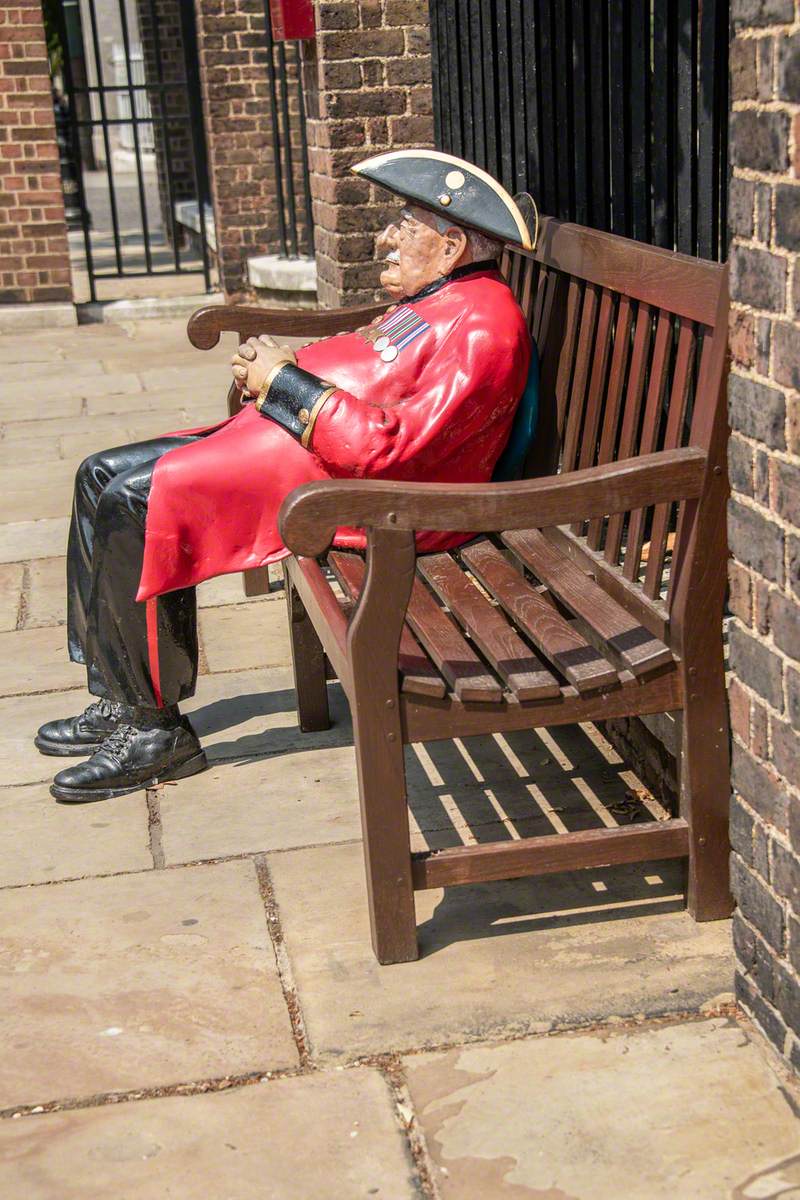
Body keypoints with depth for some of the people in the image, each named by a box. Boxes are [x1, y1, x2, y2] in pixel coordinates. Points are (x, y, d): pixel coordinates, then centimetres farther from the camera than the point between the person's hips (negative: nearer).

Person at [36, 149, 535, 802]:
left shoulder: (483, 326, -17)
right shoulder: (440, 297, 18)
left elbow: (392, 447, -26)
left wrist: (283, 382, -16)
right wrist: (274, 369, 6)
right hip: (297, 437, 12)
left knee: (136, 502, -22)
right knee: (103, 476, 5)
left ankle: (154, 729, -10)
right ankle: (120, 700, 9)